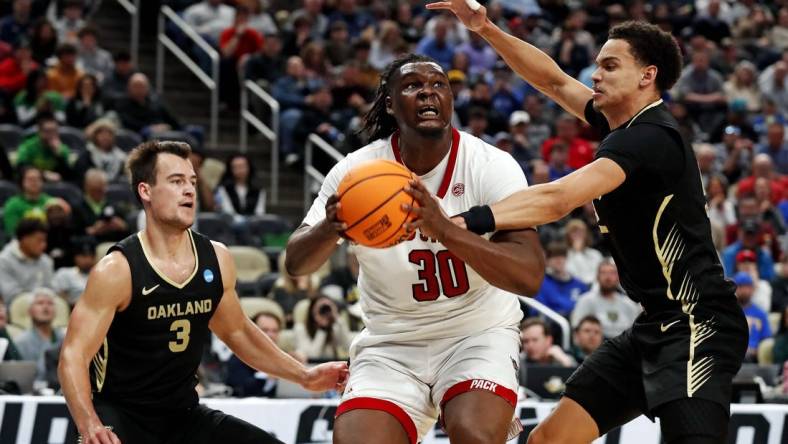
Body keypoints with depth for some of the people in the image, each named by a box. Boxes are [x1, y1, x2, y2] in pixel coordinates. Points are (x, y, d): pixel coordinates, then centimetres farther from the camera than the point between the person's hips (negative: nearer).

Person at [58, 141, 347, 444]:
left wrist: (303, 376, 13)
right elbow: (73, 356, -21)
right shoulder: (117, 270, -18)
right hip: (121, 417, -6)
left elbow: (237, 331, 18)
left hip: (183, 415, 6)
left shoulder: (216, 259, 0)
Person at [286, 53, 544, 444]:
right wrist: (329, 229, -31)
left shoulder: (492, 166, -15)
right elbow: (295, 264, -7)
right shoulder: (357, 170, -9)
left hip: (477, 333, -2)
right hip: (391, 342, 2)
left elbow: (529, 275, -25)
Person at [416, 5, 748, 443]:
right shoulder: (626, 125, 11)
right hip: (655, 325, 10)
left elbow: (557, 200, -29)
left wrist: (461, 222, -37)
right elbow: (555, 81, 25)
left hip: (696, 325, -10)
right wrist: (486, 29, 15)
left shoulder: (649, 137, -17)